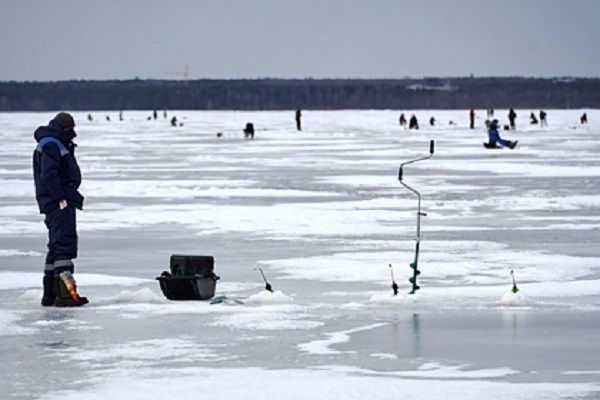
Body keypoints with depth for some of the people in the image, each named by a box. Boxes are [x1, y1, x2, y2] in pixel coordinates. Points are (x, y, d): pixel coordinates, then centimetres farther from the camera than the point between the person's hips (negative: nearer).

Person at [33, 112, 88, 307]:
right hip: (58, 203, -11)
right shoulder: (50, 146, -11)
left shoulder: (58, 146, 23)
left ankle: (50, 293, 20)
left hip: (62, 202, 11)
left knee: (57, 245, 15)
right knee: (65, 242, -17)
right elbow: (48, 175, -21)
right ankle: (65, 292, -25)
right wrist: (61, 197, -21)